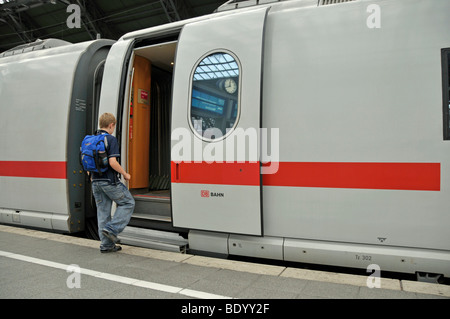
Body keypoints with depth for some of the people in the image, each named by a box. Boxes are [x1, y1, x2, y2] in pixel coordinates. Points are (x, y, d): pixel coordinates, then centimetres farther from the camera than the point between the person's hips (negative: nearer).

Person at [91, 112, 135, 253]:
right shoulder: (111, 139, -13)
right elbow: (112, 162, -22)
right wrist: (125, 174, -9)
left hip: (96, 182, 8)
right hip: (110, 181, -7)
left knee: (103, 212, 11)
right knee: (128, 203, 10)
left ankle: (106, 244, 17)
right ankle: (111, 229, -1)